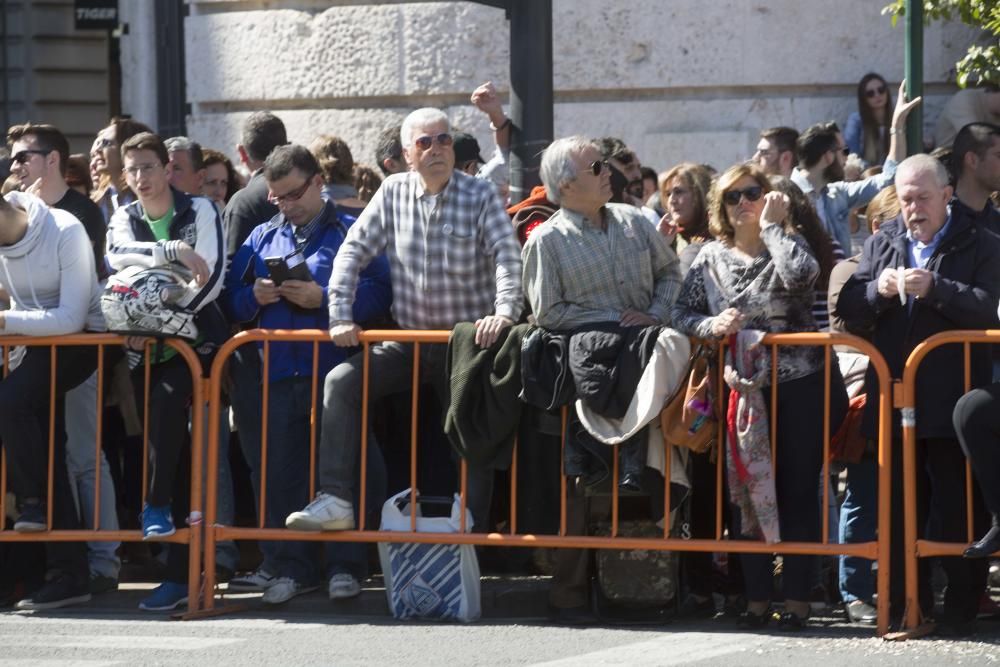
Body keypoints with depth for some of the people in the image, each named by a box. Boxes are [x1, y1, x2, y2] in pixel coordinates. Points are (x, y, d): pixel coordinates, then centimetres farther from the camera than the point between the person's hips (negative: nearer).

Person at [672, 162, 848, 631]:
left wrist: (773, 225, -13)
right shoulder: (711, 258, 9)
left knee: (797, 491, -1)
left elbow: (801, 275, -23)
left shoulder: (786, 244, 0)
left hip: (799, 386, -3)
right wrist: (711, 324, -15)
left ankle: (797, 599, 2)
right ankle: (757, 596, 10)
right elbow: (681, 315, 6)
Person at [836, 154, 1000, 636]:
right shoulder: (882, 244, 15)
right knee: (900, 507, 9)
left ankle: (961, 608, 3)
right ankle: (906, 607, 16)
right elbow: (847, 307, 10)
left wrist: (936, 289, -20)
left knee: (957, 509, -2)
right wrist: (878, 291, -10)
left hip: (952, 399, -4)